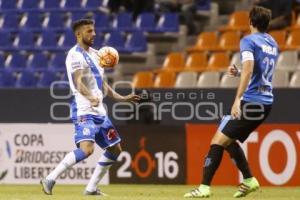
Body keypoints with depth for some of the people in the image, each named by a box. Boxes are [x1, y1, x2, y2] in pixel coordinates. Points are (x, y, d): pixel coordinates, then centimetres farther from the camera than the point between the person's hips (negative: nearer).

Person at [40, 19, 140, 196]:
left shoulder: (94, 54, 18)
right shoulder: (75, 55, -11)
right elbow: (78, 82, -26)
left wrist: (121, 98, 28)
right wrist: (91, 98, -42)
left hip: (99, 111, 10)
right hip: (84, 111, -10)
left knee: (115, 149, 14)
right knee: (87, 149, -26)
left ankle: (91, 188, 19)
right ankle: (50, 180, -21)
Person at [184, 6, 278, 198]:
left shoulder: (249, 41, -8)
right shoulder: (273, 44, 16)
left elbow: (248, 69, -23)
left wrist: (238, 99, -29)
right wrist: (239, 73, 18)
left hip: (251, 101, -8)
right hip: (266, 102, 8)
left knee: (218, 141, -6)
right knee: (230, 140, 21)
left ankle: (204, 187, -12)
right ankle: (249, 180, 15)